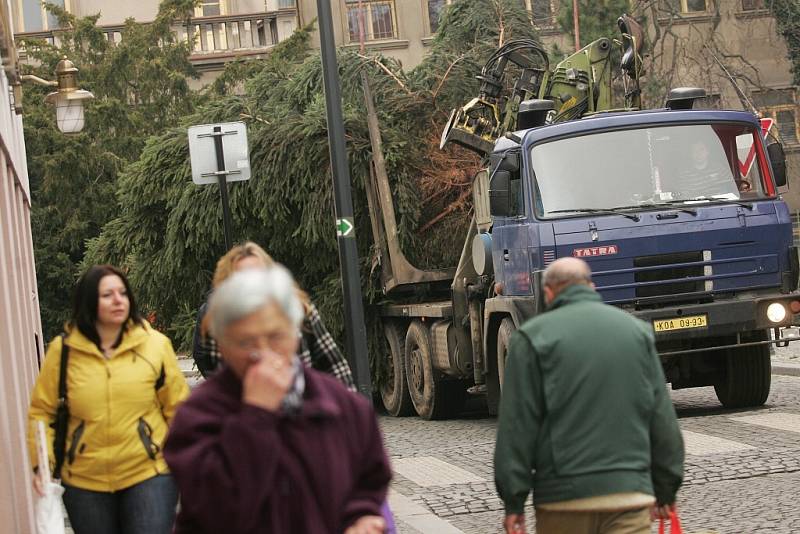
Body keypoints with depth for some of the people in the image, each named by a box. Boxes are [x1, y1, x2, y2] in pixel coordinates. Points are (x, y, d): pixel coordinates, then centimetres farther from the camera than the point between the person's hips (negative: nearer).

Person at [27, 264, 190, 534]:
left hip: (149, 474, -1)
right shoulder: (62, 350, -4)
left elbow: (178, 408, 0)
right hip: (85, 481, 1)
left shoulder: (155, 344, -5)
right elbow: (42, 411, 2)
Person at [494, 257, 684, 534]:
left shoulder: (534, 336, 0)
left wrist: (513, 501, 1)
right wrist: (666, 490, 19)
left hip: (563, 499, -2)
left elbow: (517, 425, -4)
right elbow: (663, 417, 12)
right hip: (630, 491, 2)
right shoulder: (636, 329, 10)